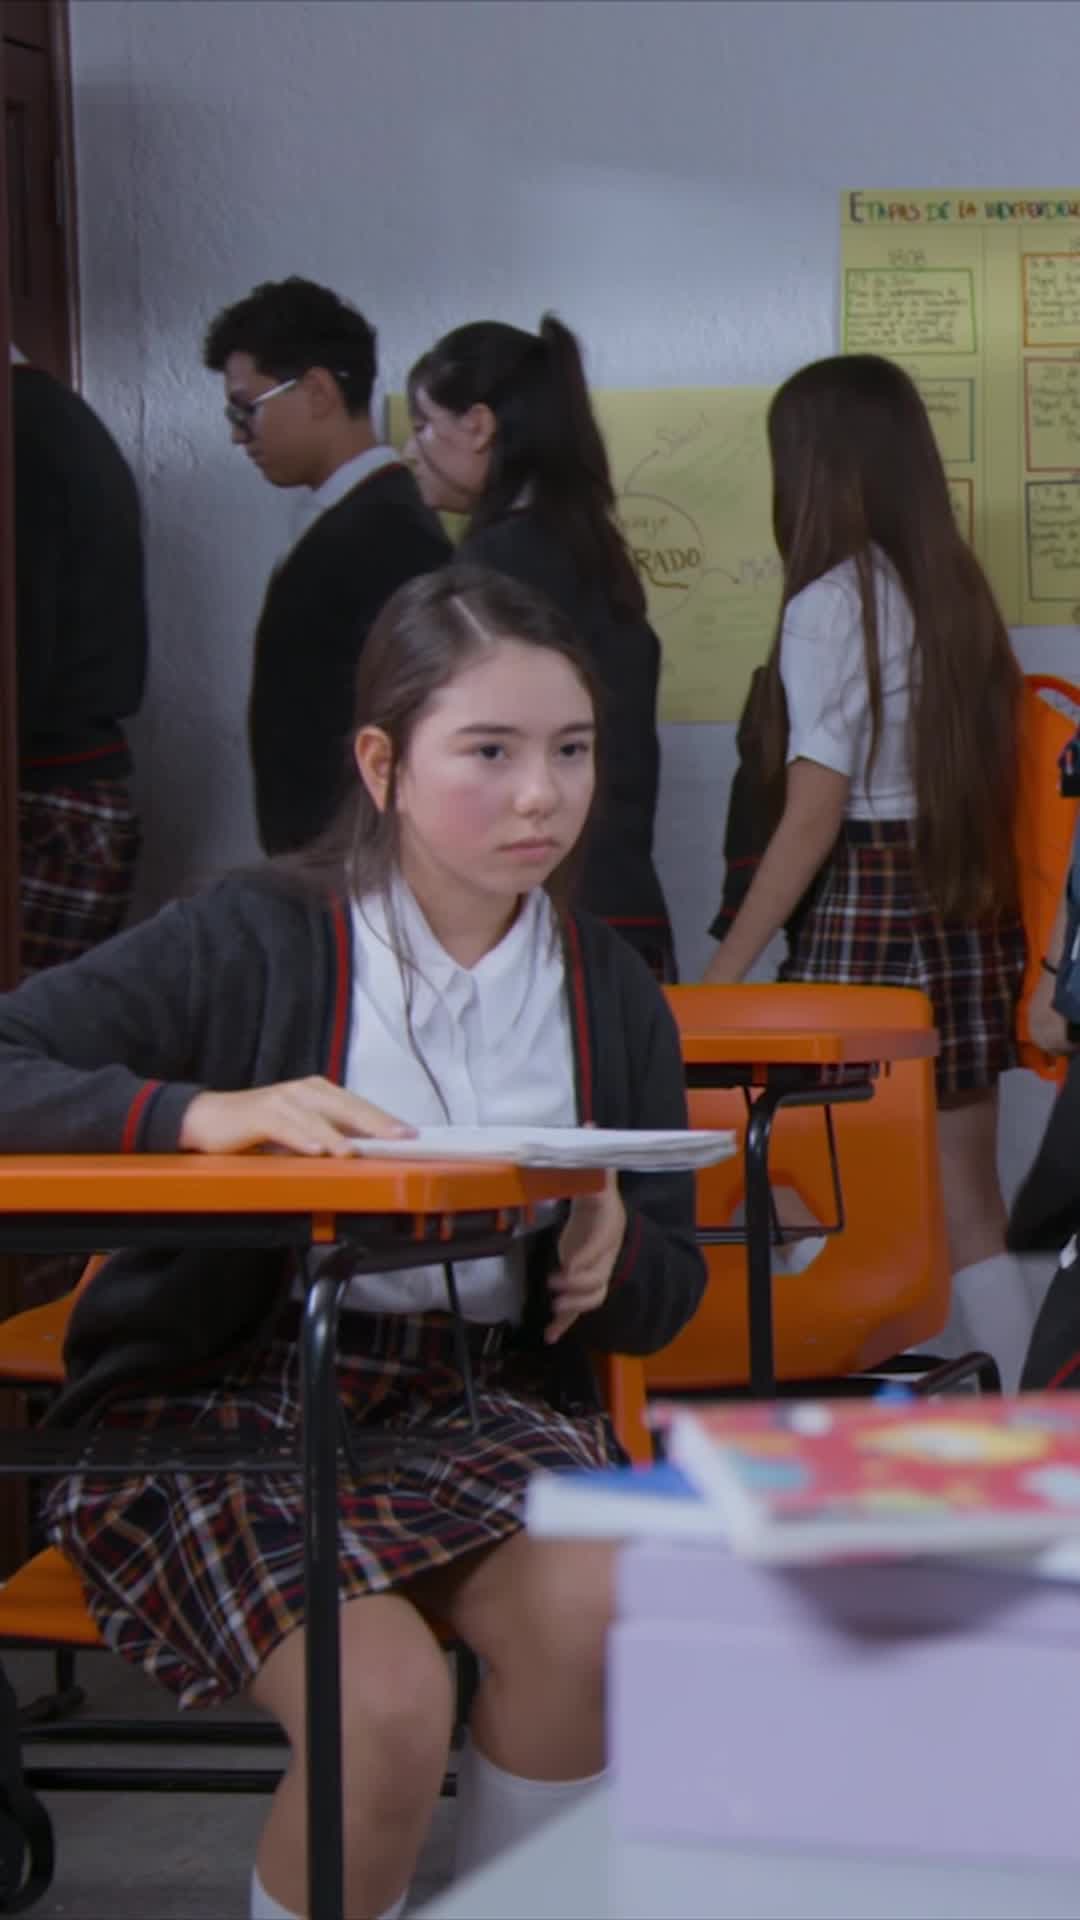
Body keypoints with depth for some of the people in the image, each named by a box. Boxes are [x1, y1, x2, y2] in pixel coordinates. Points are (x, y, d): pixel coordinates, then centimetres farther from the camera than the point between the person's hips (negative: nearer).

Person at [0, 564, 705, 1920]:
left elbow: (665, 1301, 15)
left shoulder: (613, 998, 9)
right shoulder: (256, 944, -5)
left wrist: (614, 1257, -9)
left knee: (596, 1611, -27)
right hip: (221, 1401, -4)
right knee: (385, 1694, -29)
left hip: (476, 1398, 4)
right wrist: (202, 1115, -28)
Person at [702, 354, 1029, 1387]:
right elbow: (994, 773, 11)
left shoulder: (831, 603, -9)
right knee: (968, 1211, 8)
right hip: (967, 912, 7)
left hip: (865, 915, -7)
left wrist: (724, 971, -9)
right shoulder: (956, 588, 9)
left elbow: (814, 810, -12)